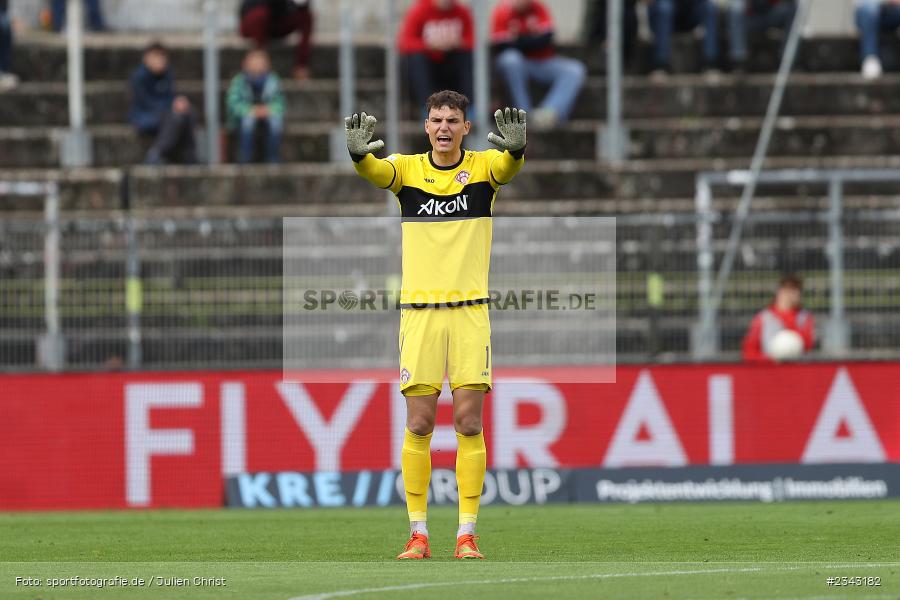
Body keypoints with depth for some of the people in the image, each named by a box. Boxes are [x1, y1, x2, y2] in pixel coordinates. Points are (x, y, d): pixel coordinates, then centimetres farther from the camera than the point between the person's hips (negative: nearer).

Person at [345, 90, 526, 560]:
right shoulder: (407, 169, 4)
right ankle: (418, 533, 5)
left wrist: (515, 149, -44)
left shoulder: (485, 167, 2)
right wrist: (360, 154, -41)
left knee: (469, 423, -3)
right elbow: (376, 170, -17)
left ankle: (467, 533, 1)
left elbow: (509, 166, -20)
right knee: (418, 425, -1)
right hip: (419, 312, 0)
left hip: (470, 312, 0)